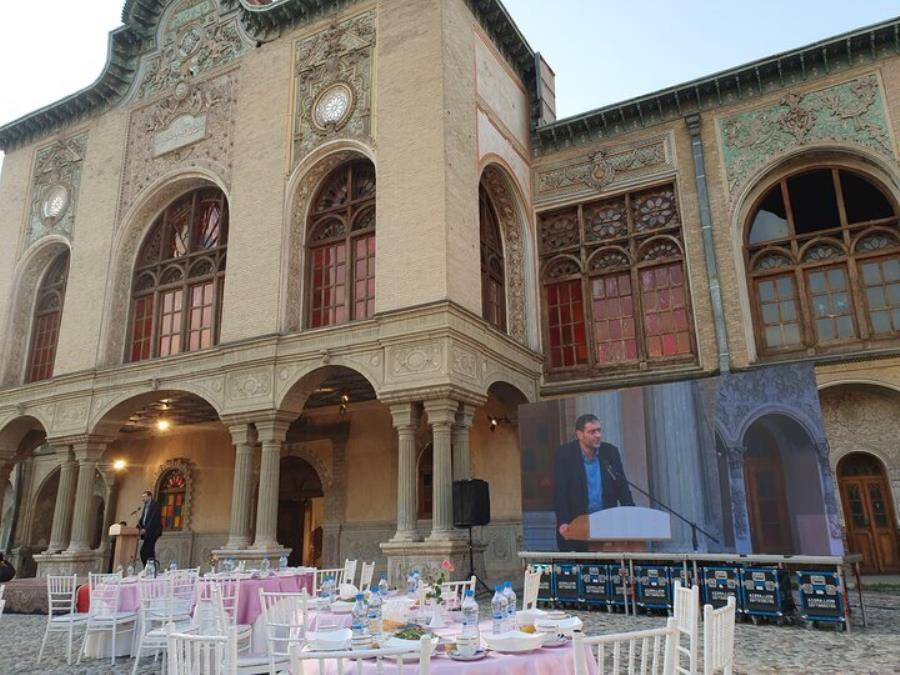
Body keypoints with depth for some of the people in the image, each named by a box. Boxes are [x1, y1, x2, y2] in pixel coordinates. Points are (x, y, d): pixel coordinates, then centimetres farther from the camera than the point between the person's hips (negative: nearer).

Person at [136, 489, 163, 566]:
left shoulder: (155, 505, -7)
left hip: (153, 531, -8)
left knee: (143, 551, -15)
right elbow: (142, 519, 16)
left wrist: (145, 529, -21)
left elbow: (153, 519, -16)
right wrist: (138, 528, -1)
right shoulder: (145, 507, 18)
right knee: (150, 552, 6)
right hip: (147, 532, 8)